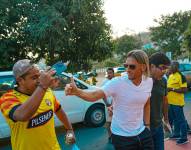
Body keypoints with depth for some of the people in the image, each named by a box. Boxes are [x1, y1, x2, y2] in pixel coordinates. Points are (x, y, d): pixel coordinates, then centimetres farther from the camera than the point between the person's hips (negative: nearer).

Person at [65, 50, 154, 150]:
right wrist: (76, 91, -43)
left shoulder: (149, 82, -3)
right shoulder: (117, 83, -19)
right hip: (122, 136, -4)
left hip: (142, 133, 5)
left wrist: (147, 125, 8)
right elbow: (93, 96, -27)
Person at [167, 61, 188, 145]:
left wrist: (172, 89, -21)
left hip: (177, 102, -9)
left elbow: (184, 90, -20)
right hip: (171, 102, 9)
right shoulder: (170, 76, 10)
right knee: (175, 119, 20)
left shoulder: (181, 76, -16)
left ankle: (184, 138, 13)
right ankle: (176, 134, 34)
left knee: (181, 120, 2)